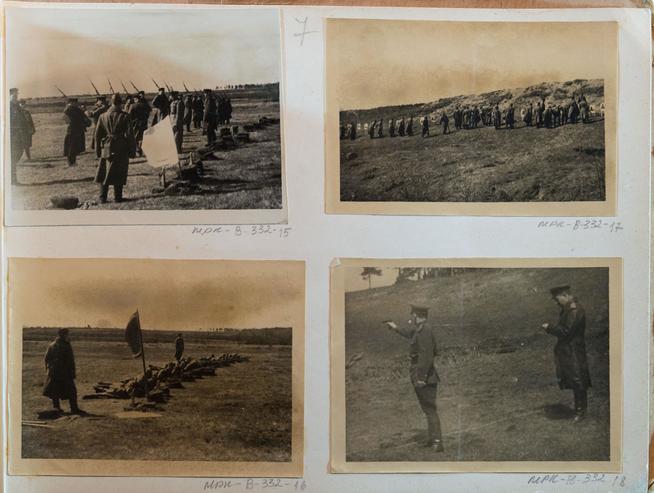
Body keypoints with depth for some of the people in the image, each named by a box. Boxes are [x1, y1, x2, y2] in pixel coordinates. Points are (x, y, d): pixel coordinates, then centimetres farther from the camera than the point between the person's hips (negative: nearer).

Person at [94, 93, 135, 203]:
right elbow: (129, 135, -9)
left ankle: (102, 197, 11)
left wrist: (98, 150, 14)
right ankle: (117, 197, 7)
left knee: (104, 173, 11)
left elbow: (97, 134, 6)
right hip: (121, 150, -3)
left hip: (106, 149, 3)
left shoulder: (103, 116, 1)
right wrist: (132, 150, -2)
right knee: (119, 174, 4)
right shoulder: (124, 116, -9)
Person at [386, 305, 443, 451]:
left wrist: (421, 377, -25)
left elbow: (426, 356, -25)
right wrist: (396, 328, 54)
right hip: (421, 375, 10)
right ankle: (433, 439, 23)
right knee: (428, 408, 15)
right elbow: (410, 333, 38)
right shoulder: (420, 330, 14)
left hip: (425, 376, -10)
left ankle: (437, 442, -10)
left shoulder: (425, 331, -18)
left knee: (430, 408, -10)